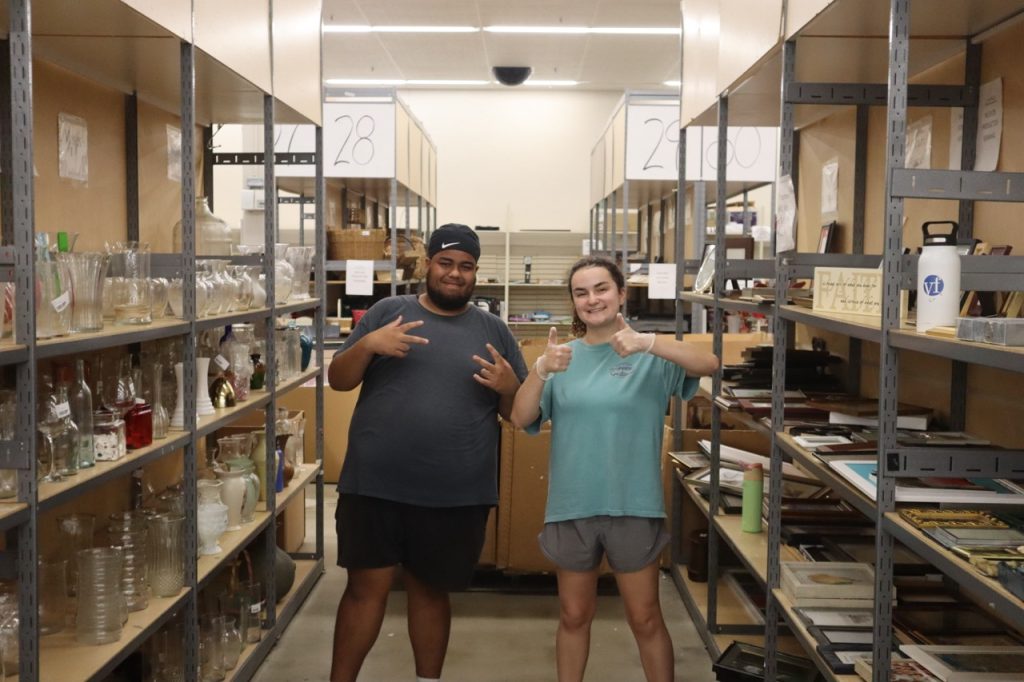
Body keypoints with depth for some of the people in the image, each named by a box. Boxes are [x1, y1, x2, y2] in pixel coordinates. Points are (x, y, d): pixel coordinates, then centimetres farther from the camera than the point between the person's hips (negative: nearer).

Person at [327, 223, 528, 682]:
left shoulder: (493, 330, 7)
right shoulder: (388, 311, 4)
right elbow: (338, 380, 3)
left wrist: (508, 388, -13)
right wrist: (368, 344, -16)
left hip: (457, 495, 1)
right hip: (376, 485, -1)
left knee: (430, 590, 13)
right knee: (367, 587, 5)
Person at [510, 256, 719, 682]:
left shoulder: (650, 357, -5)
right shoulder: (562, 358, 2)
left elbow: (710, 364, -22)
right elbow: (520, 419, -6)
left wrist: (647, 342, -37)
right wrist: (542, 370, -25)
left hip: (633, 506, -2)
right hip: (571, 506, 2)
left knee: (645, 618, 11)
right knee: (574, 617, 16)